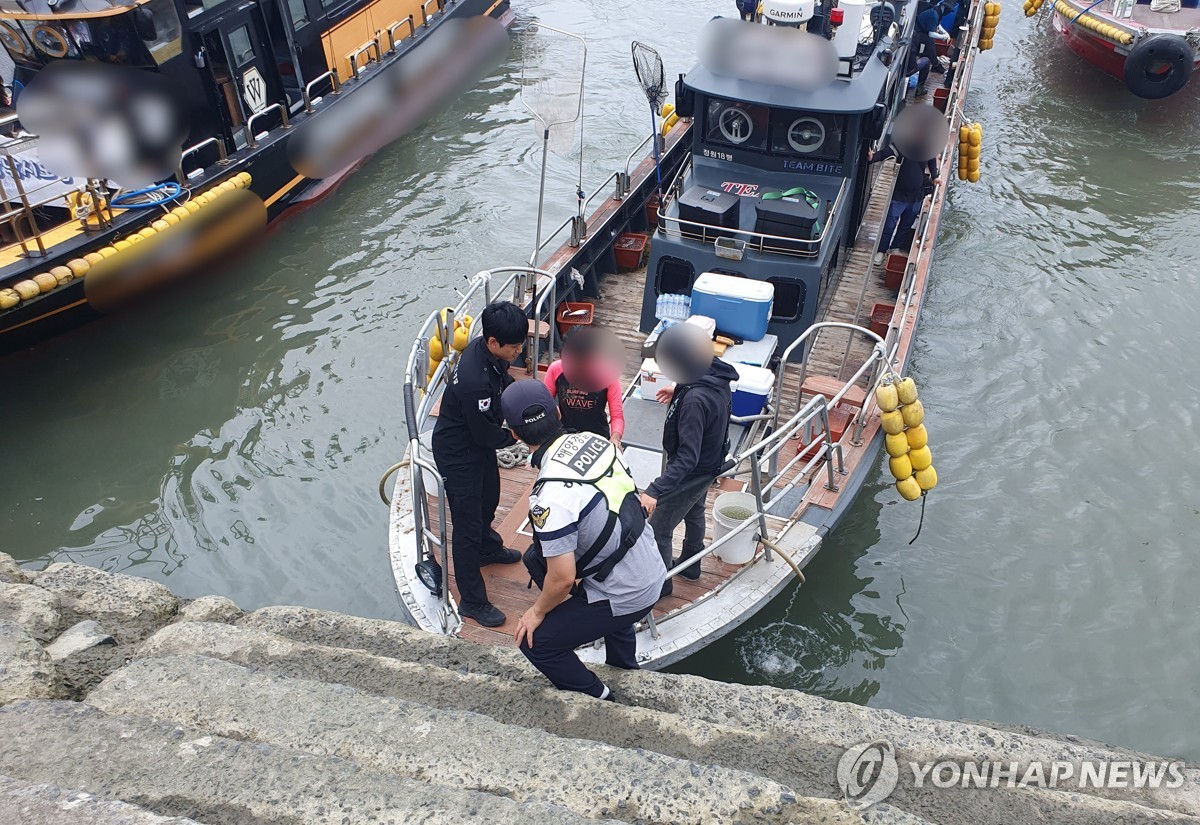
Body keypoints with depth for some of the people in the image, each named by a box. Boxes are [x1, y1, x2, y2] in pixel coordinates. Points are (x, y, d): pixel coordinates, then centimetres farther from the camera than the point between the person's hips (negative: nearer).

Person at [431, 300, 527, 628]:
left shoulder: (486, 349, -13)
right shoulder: (475, 382, -40)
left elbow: (504, 381, 9)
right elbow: (489, 437, -28)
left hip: (479, 442, 9)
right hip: (458, 455, -9)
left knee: (488, 501, 31)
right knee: (468, 526, 4)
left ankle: (489, 548, 60)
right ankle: (472, 601, 21)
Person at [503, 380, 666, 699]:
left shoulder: (552, 493, -29)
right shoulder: (592, 439, -7)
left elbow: (563, 579, -24)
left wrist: (538, 611, -3)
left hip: (626, 599, -8)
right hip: (654, 572, 8)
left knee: (535, 643, 6)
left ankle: (597, 701, 21)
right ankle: (625, 666, 52)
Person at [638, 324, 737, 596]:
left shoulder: (695, 400, -40)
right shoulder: (715, 374, -13)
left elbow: (687, 456, -38)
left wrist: (656, 490, -43)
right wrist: (680, 392, 17)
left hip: (691, 472, -9)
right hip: (709, 463, 9)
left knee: (658, 531, 9)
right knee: (694, 512, 31)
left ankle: (660, 582, 29)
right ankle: (690, 564, 53)